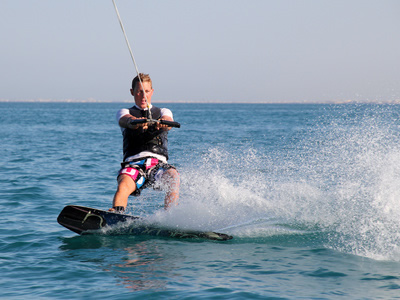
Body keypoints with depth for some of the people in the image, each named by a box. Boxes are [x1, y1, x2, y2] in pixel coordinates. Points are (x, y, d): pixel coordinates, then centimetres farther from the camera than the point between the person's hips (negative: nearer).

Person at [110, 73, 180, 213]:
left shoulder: (162, 112, 22)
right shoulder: (124, 112, 19)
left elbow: (168, 122, -3)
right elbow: (126, 120, -7)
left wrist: (163, 123, -30)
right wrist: (136, 122, -33)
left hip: (159, 163, 0)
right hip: (134, 162, 0)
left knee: (173, 177, -33)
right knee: (123, 186, -32)